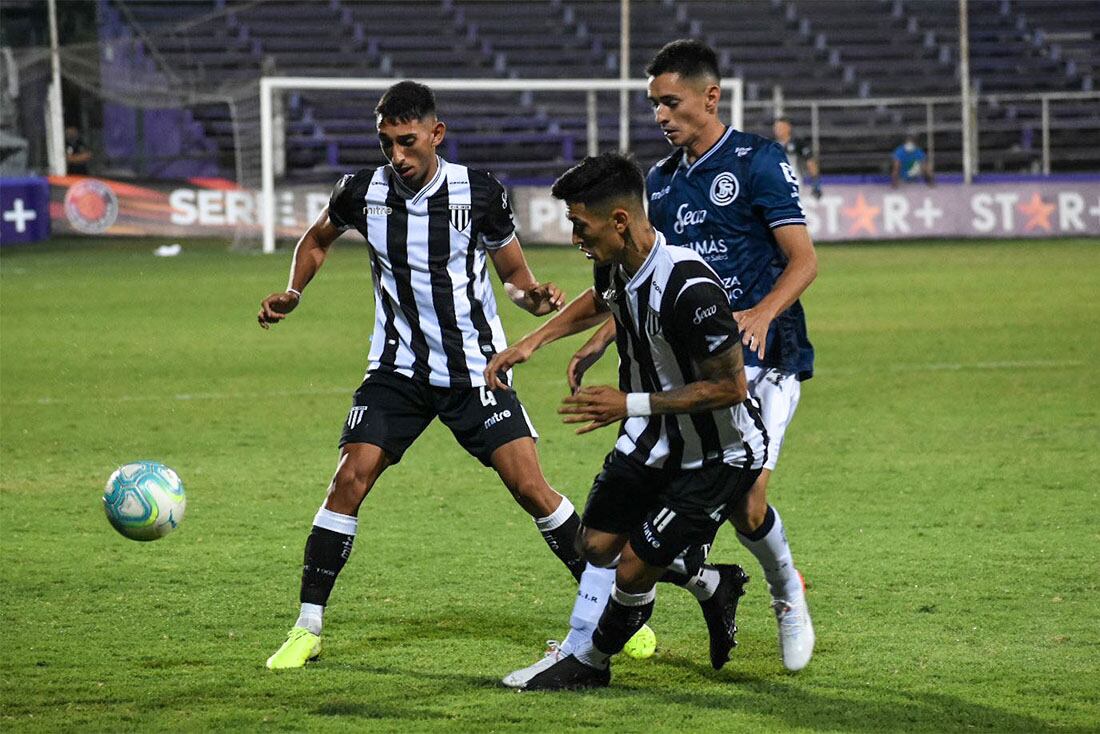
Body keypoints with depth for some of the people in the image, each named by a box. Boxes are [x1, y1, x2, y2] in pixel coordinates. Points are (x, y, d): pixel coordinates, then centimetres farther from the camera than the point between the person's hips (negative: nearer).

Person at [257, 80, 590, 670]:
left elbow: (513, 275, 1)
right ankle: (307, 630, -3)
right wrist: (292, 295, 1)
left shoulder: (479, 193, -10)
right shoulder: (362, 192, -5)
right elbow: (317, 239, 17)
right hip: (398, 371, 2)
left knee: (530, 488, -8)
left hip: (476, 370, -1)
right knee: (349, 480, -12)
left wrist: (535, 296, -21)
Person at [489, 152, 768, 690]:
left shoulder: (690, 290, -35)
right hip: (655, 441, 8)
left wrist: (632, 405, -30)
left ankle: (589, 663, 22)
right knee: (597, 546, 11)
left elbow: (731, 387, -29)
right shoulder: (615, 265, -8)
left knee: (633, 570, -5)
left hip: (719, 455, -8)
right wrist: (532, 341, 8)